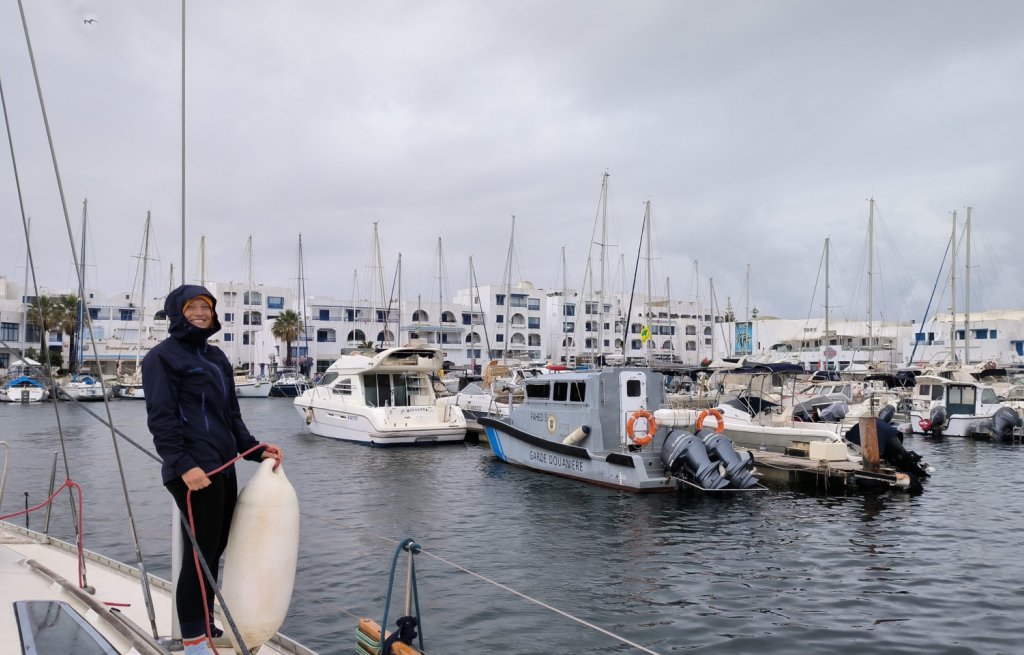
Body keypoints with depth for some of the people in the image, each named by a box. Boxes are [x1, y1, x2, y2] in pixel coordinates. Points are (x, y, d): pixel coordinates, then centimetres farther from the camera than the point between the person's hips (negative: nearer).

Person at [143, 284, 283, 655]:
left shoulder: (215, 356, 19)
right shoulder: (163, 356, -4)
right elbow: (161, 418, -13)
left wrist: (254, 450, 11)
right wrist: (183, 465, -22)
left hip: (222, 467, 8)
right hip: (194, 471, -8)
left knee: (215, 550, 14)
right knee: (201, 553, -5)